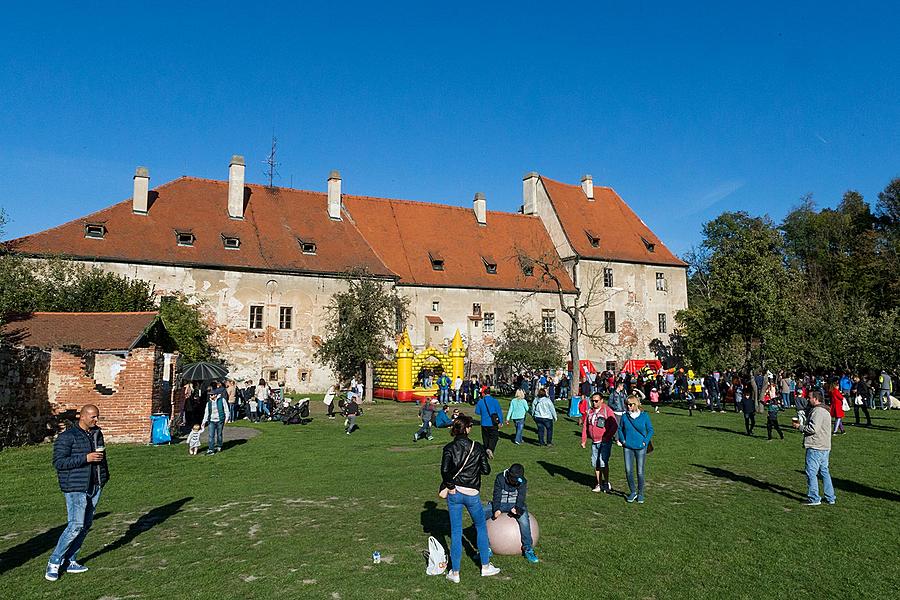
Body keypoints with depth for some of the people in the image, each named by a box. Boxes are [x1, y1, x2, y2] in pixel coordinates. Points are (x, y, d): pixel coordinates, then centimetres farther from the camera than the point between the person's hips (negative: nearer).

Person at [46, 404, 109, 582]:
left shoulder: (97, 433, 10)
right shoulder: (67, 437, -11)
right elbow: (58, 462, -16)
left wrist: (105, 475, 21)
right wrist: (85, 458, -22)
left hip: (95, 487, 7)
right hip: (76, 488, -7)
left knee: (86, 525, 10)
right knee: (76, 525, -10)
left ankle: (70, 561, 21)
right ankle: (54, 562, 6)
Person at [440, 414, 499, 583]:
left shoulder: (449, 448, -6)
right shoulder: (477, 447, -6)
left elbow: (444, 470, -17)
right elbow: (486, 470, -5)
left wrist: (450, 485, -4)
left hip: (454, 493, 1)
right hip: (472, 494, -1)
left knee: (455, 532, 10)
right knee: (481, 528, 19)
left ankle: (455, 572, 15)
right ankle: (485, 566, 27)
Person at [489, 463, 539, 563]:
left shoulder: (523, 482, -9)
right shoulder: (500, 478, -10)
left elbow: (521, 498, -17)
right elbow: (497, 495, -15)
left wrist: (517, 508, -39)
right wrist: (496, 510, -32)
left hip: (516, 505, -1)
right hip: (500, 504, 1)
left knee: (524, 518, -35)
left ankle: (528, 549, -22)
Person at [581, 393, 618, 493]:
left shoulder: (607, 410, -7)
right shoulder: (590, 411, 10)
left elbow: (615, 426, -10)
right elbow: (585, 426, 14)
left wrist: (607, 437, -13)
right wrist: (583, 440, 8)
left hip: (605, 442, -6)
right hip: (594, 442, 6)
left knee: (603, 463, -12)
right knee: (595, 464, 8)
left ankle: (606, 483, 5)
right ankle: (599, 484, 19)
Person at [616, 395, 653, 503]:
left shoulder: (644, 416, -4)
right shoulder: (625, 416, -1)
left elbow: (650, 430, 4)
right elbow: (620, 428, 12)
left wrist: (645, 441, -6)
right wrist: (622, 440, 0)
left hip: (640, 448, -1)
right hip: (628, 447, 2)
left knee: (640, 472, 5)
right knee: (628, 471, 0)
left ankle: (640, 494, 22)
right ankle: (632, 492, 19)